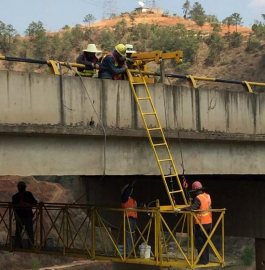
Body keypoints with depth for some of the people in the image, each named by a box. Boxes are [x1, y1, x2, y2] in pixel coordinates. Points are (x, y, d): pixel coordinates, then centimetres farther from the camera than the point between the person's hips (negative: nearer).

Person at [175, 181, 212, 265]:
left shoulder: (198, 198, -17)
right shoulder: (207, 196, 8)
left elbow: (192, 208, -29)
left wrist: (180, 209, -28)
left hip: (201, 224, -8)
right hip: (208, 223, 8)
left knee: (200, 242, -1)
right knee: (206, 242, 15)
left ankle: (202, 260, -1)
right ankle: (206, 259, 20)